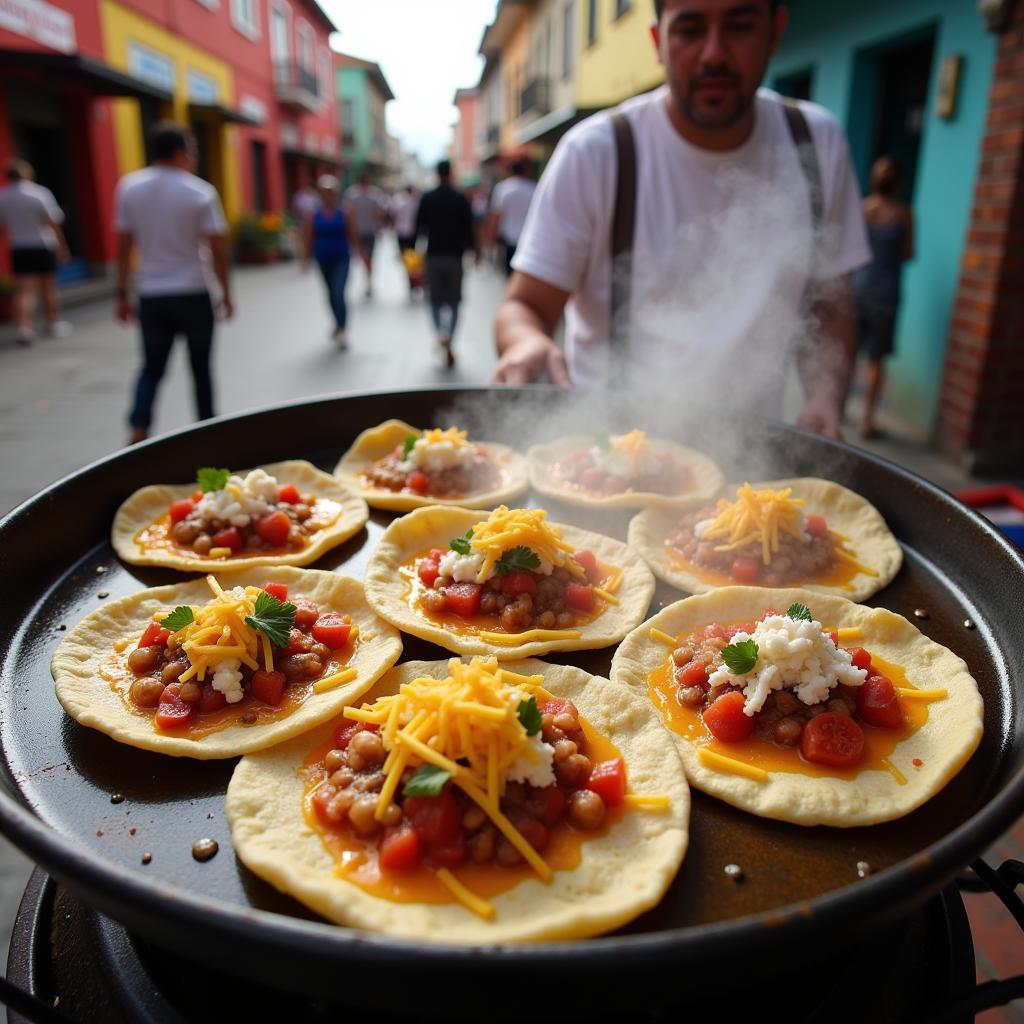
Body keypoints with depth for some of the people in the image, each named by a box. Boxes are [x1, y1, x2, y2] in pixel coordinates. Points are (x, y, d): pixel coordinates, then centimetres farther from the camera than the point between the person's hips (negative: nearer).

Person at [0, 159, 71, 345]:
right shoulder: (39, 193, -8)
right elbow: (53, 223, -9)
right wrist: (62, 246, -2)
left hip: (18, 249, 2)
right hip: (43, 246, -2)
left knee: (24, 289, 0)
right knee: (48, 287, 12)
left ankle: (24, 327, -16)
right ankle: (53, 324, 24)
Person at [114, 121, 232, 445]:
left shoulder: (129, 187, 2)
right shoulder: (201, 192, -7)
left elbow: (123, 246, 3)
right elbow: (217, 249, -8)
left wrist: (123, 295, 9)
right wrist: (226, 293, 3)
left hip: (151, 295, 3)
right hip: (192, 294, -3)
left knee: (152, 367, 10)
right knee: (200, 366, 11)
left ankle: (138, 430, -6)